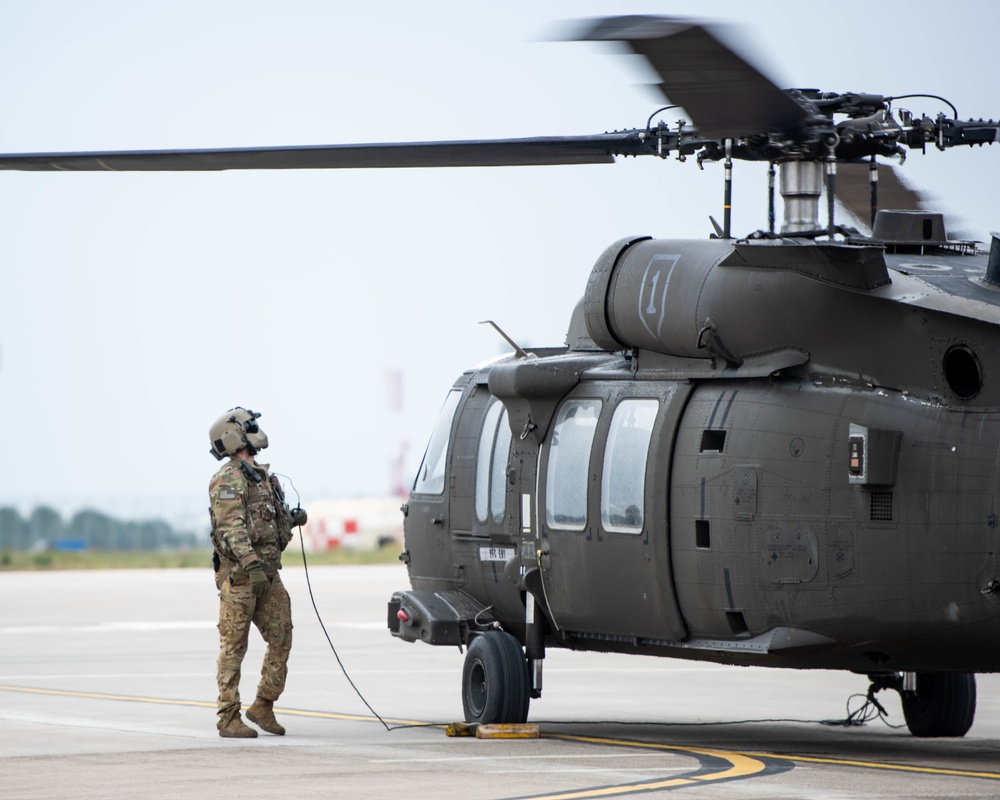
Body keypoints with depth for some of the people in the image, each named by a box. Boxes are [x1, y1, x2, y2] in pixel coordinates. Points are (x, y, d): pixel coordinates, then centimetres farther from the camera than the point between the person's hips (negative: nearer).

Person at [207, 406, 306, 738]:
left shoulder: (259, 476, 19)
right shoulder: (228, 479, -11)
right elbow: (232, 527, -23)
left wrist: (292, 518, 12)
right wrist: (251, 565, -33)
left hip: (268, 573, 8)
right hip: (239, 573, -8)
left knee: (281, 639, 5)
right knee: (233, 647, -4)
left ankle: (263, 707, 14)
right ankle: (229, 718, -1)